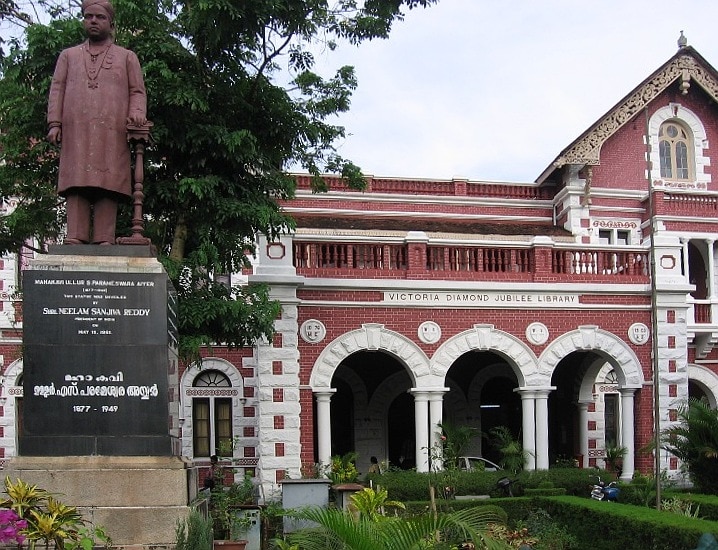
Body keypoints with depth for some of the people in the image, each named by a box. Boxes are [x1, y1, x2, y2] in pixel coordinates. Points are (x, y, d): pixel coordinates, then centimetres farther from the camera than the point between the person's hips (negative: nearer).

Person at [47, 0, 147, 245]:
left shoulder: (127, 57, 22)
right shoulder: (68, 56, 25)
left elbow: (137, 92, 13)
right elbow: (57, 90, 16)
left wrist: (136, 113, -9)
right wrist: (54, 123, 1)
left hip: (113, 134, -1)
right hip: (75, 134, 1)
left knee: (108, 186, -10)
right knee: (75, 186, -9)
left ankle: (104, 241, -14)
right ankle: (75, 239, -14)